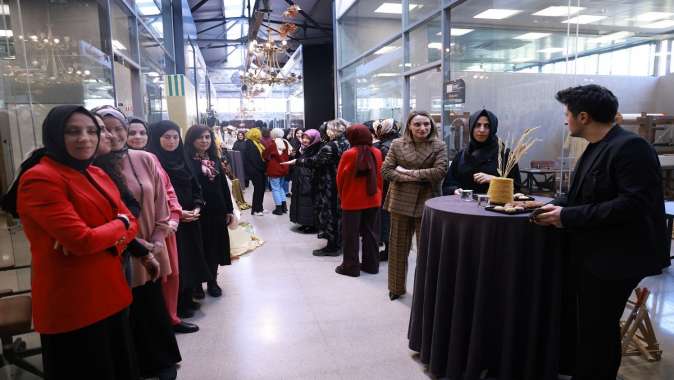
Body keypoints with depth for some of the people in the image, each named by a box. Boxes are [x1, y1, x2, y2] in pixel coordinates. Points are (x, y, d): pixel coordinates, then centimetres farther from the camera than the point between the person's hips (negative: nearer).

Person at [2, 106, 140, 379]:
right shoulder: (39, 179, -15)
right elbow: (81, 240, -25)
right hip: (72, 305, -8)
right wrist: (119, 225, -6)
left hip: (110, 294, 8)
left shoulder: (97, 174, 10)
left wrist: (104, 239, -15)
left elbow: (130, 223, 6)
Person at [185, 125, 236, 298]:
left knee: (216, 247, 11)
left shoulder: (214, 159, 11)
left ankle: (212, 281, 26)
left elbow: (224, 185, 11)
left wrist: (229, 210, 9)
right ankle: (196, 283, 20)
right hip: (198, 212, -5)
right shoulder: (187, 160, -7)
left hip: (217, 211, 5)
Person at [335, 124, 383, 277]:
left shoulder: (349, 154, -13)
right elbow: (380, 176, 3)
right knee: (370, 232, 14)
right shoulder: (377, 153, -1)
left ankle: (350, 267, 12)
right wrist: (378, 194, 14)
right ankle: (371, 264, 22)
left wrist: (342, 196, 10)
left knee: (351, 235, 6)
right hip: (373, 199, 4)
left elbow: (340, 178, -6)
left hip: (352, 200, -4)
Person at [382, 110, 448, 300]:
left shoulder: (439, 146, 0)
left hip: (427, 202, -1)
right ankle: (396, 287, 28)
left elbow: (440, 171, -13)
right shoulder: (397, 144, 3)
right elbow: (385, 170, -2)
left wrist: (409, 172, -11)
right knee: (398, 246, 11)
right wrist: (407, 178, -15)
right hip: (401, 201, 2)